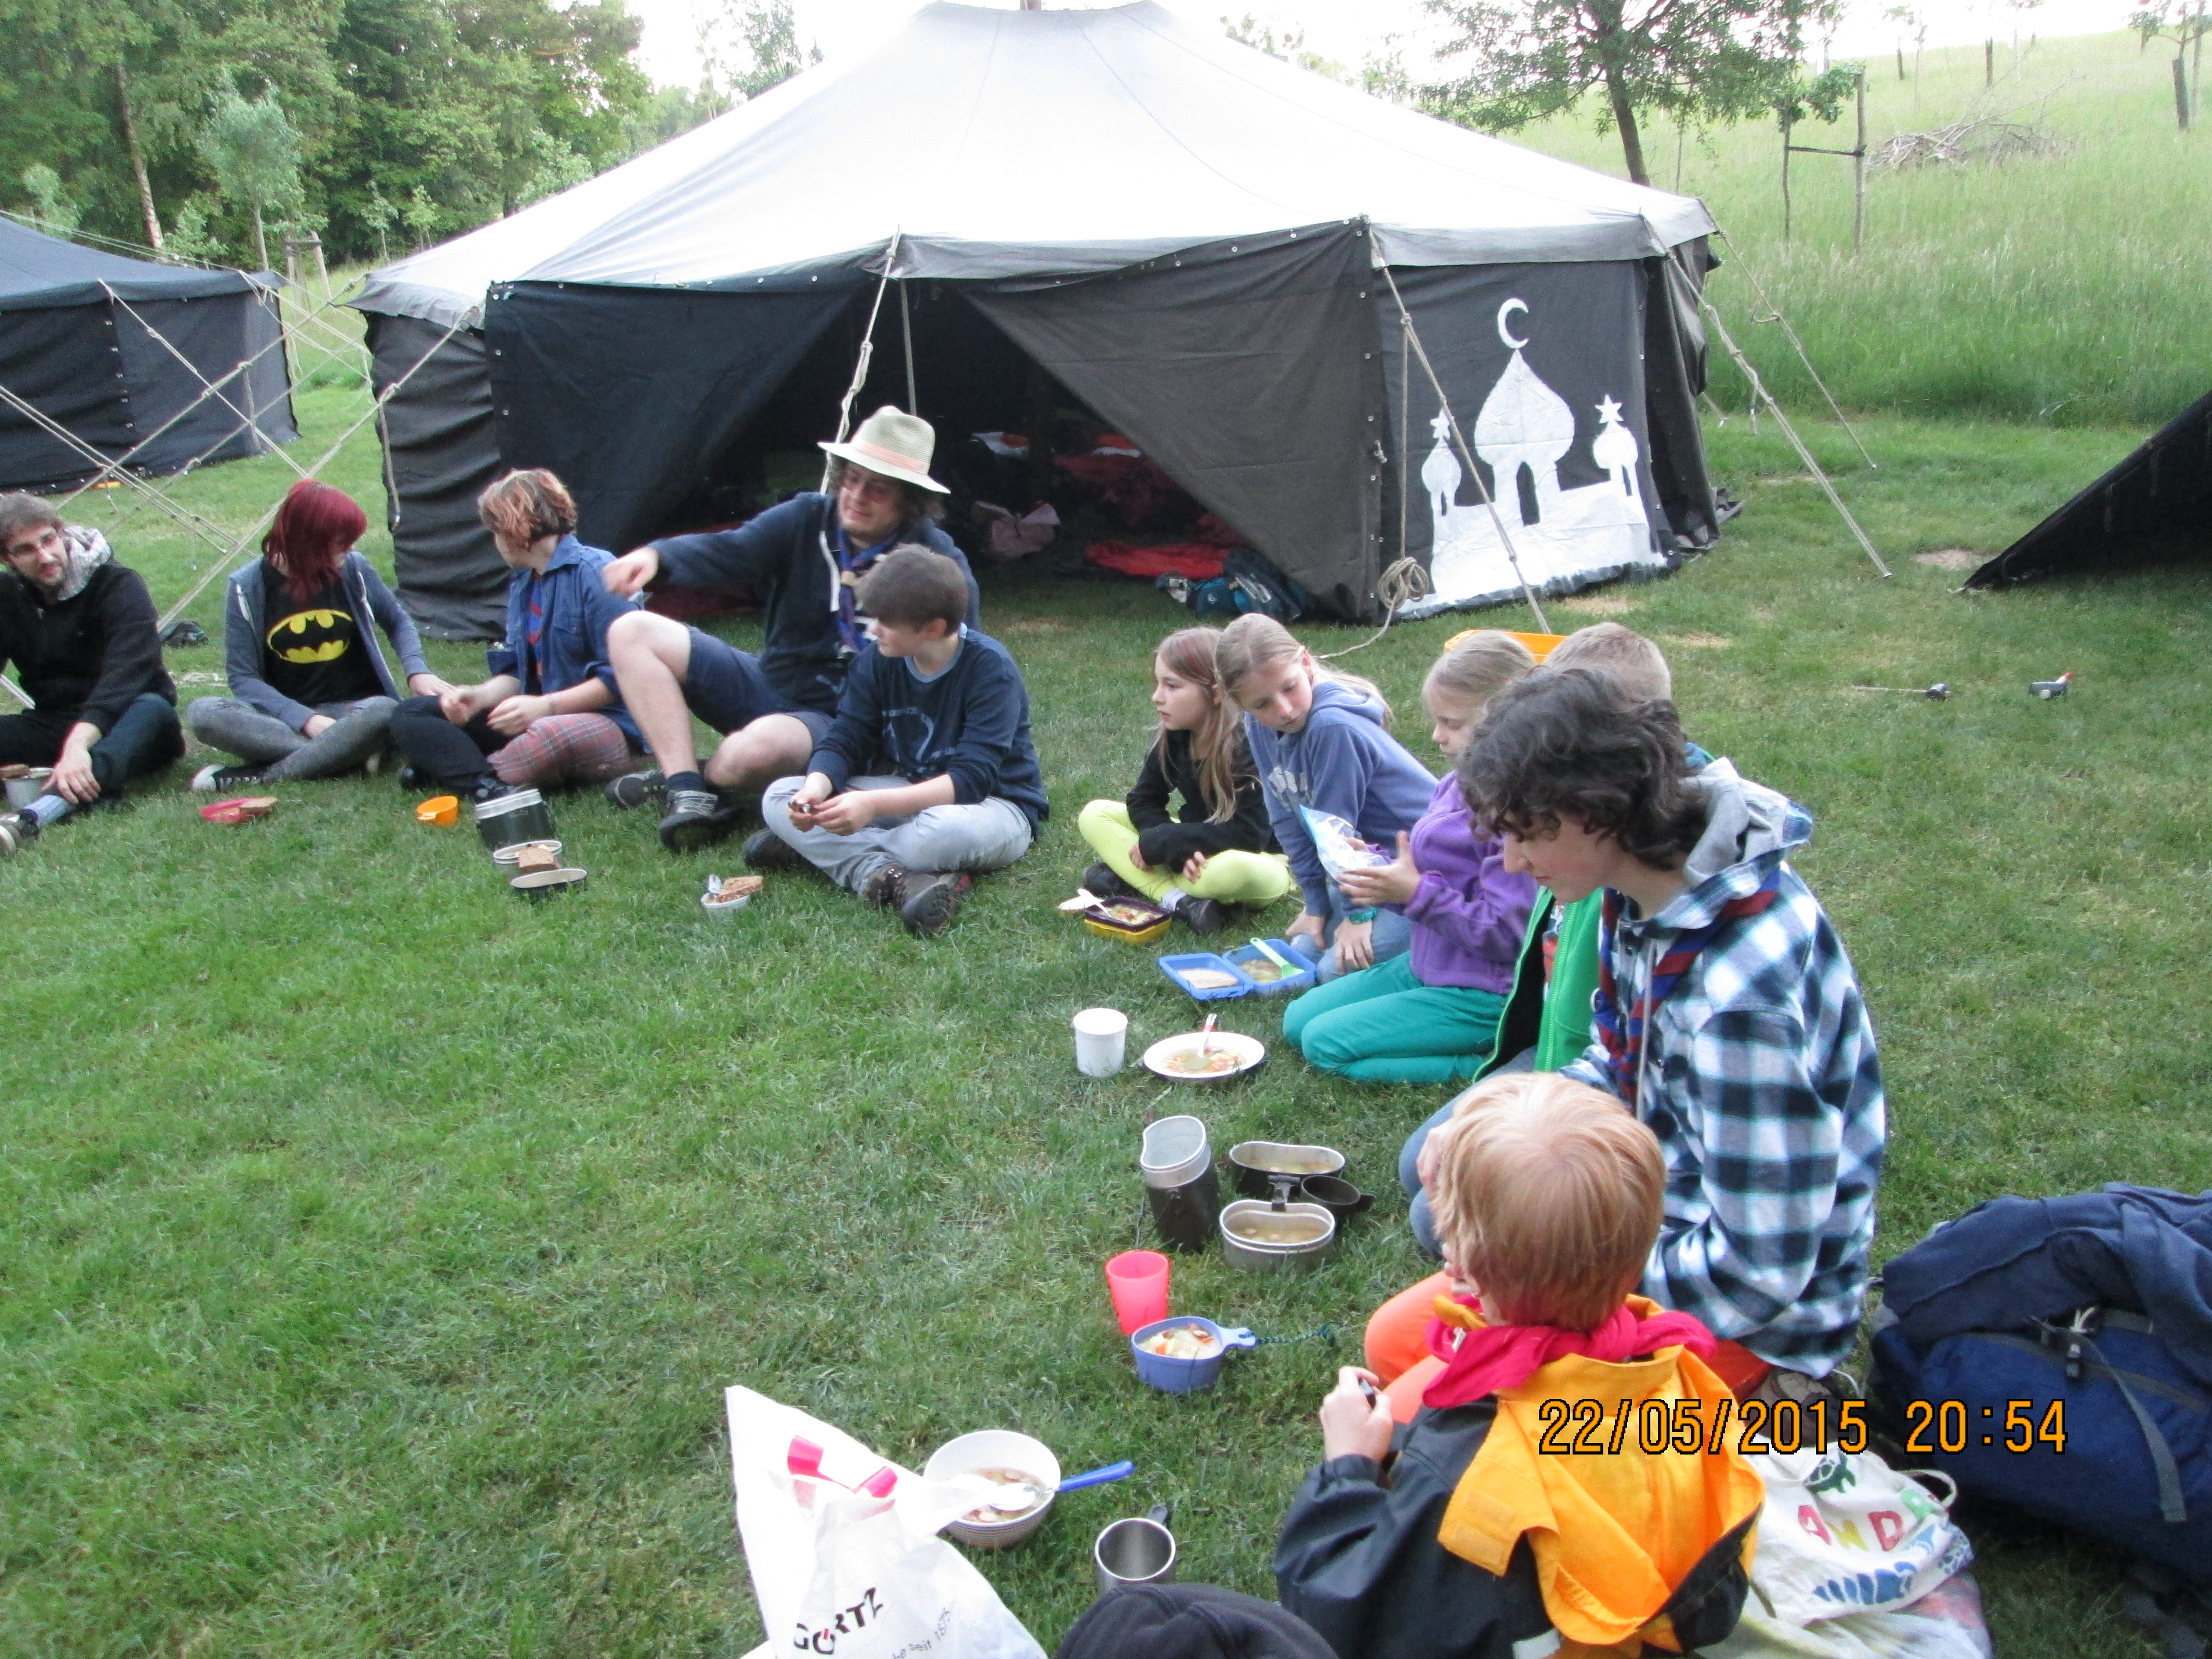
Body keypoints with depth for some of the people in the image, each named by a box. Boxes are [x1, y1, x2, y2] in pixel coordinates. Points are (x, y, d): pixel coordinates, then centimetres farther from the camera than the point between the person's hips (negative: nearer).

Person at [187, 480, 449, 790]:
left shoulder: (354, 570, -2)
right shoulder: (249, 586, -5)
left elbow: (399, 623, 15)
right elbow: (242, 676, -6)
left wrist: (416, 671, -6)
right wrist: (306, 719, -22)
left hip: (353, 709, 0)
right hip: (285, 714, 0)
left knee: (384, 711, -36)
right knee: (202, 713, -28)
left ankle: (264, 774, -27)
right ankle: (349, 754, -33)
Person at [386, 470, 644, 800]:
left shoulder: (596, 572, -11)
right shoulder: (523, 584, 16)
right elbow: (516, 672, 15)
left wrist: (547, 706, -21)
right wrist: (479, 696, -5)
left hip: (609, 725, -9)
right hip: (537, 720, 9)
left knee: (551, 735, -43)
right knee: (411, 715, 1)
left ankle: (448, 768, -18)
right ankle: (488, 786, -27)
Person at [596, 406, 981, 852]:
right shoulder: (807, 519, -3)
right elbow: (726, 550, -15)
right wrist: (655, 557, -37)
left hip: (839, 721, -5)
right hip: (769, 685, 5)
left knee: (761, 748, -39)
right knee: (635, 633, -7)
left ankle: (692, 778, 0)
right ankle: (687, 792, -18)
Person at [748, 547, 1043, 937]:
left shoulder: (990, 667, -21)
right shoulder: (878, 660, -4)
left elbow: (971, 778, -28)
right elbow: (843, 741, -5)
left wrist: (874, 805, -39)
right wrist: (816, 786, -29)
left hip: (993, 803, -5)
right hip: (905, 794, 6)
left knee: (944, 830, -43)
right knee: (779, 797, -13)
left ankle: (819, 852, -16)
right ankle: (893, 877, -32)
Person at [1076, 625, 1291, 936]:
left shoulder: (1249, 744, -26)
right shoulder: (1173, 737, -7)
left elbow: (1249, 835, -30)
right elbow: (1143, 801, -2)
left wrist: (1160, 843, -26)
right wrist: (1177, 849, -23)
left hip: (1260, 859, -7)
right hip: (1195, 851, 7)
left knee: (1235, 869, -43)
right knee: (1095, 816, -6)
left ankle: (1133, 880, -21)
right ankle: (1177, 898, -23)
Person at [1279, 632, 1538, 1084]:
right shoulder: (1456, 784, 3)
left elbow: (1503, 932, -26)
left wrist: (1416, 892, -24)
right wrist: (1379, 872, -5)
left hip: (1480, 996, -10)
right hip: (1425, 964, 10)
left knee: (1325, 1043, -13)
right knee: (1298, 1020, 12)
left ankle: (1488, 1061, -7)